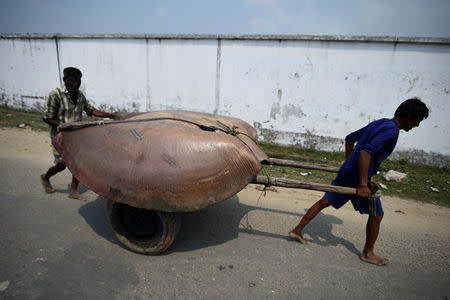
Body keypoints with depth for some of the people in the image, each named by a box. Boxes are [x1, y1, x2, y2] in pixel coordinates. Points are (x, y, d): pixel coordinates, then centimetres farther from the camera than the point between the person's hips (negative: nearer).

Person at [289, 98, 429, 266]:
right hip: (358, 177, -9)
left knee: (325, 201, 13)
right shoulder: (391, 130, -14)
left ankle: (297, 231, 20)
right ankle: (368, 253, 29)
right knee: (376, 215, 11)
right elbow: (366, 151, -28)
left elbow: (350, 138, 23)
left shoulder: (378, 123, 14)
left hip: (346, 171, 9)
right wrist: (363, 184, -29)